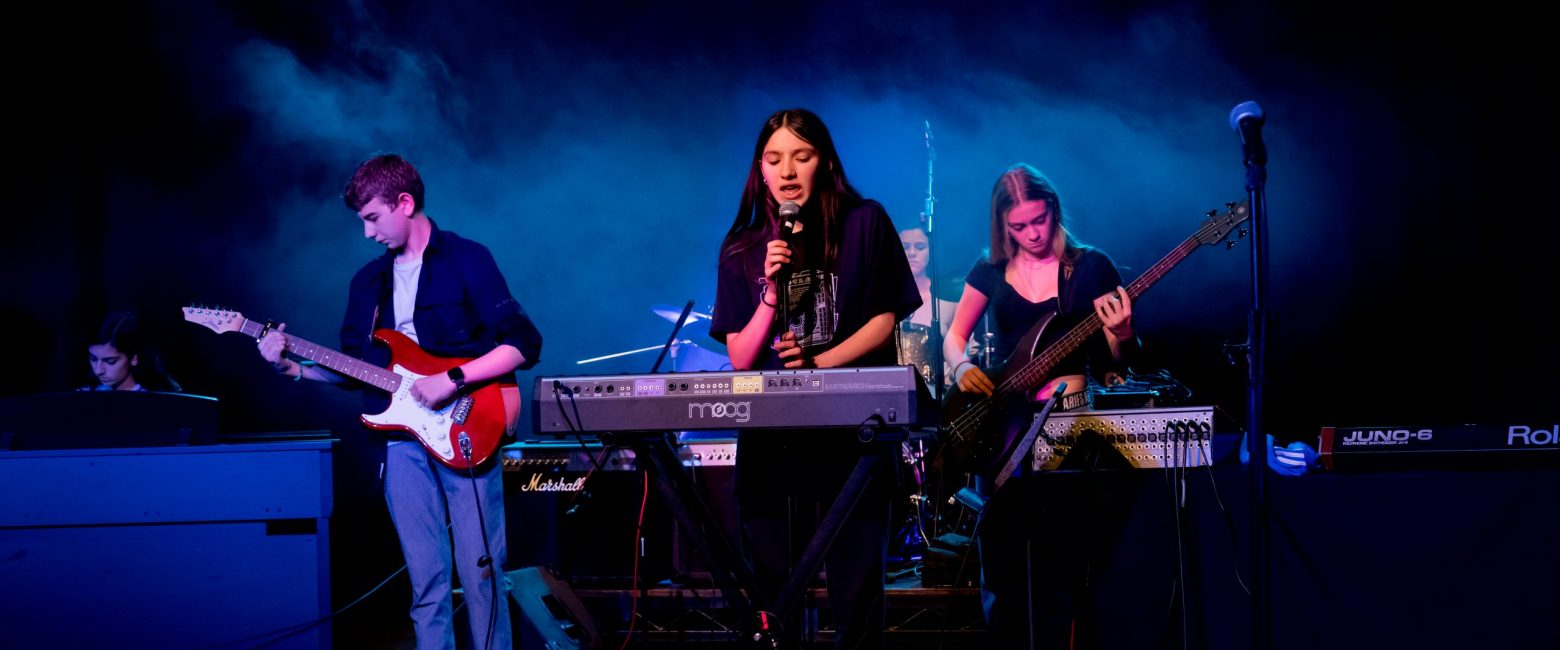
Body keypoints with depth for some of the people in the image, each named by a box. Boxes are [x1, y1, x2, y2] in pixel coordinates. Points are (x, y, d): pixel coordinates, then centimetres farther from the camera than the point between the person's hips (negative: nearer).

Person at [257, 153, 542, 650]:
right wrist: (295, 367, 0)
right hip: (403, 442, 5)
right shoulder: (370, 280, 15)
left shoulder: (466, 260, -3)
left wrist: (452, 379, -18)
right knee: (426, 581, 5)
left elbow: (524, 343, -9)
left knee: (480, 573, -6)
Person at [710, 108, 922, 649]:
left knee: (855, 593, -6)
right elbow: (740, 358, 4)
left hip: (853, 432, -2)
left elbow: (883, 321, -1)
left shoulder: (864, 225, 1)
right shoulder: (743, 250, 8)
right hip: (771, 437, 3)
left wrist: (820, 362, -16)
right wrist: (771, 293, -11)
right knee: (772, 593, 2)